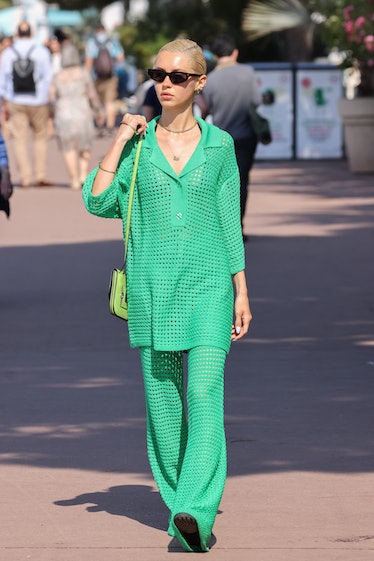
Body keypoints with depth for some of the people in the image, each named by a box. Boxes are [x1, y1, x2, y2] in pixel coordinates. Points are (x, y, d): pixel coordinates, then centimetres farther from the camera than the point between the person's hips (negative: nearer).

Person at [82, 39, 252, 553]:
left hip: (207, 284, -2)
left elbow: (230, 221, 8)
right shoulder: (136, 140, 5)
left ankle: (197, 513, -24)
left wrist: (242, 292, 6)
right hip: (151, 284, 2)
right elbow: (98, 201, -5)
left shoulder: (219, 144, 4)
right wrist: (120, 142, -7)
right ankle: (181, 504, 21)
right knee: (163, 401, 6)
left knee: (204, 395, -15)